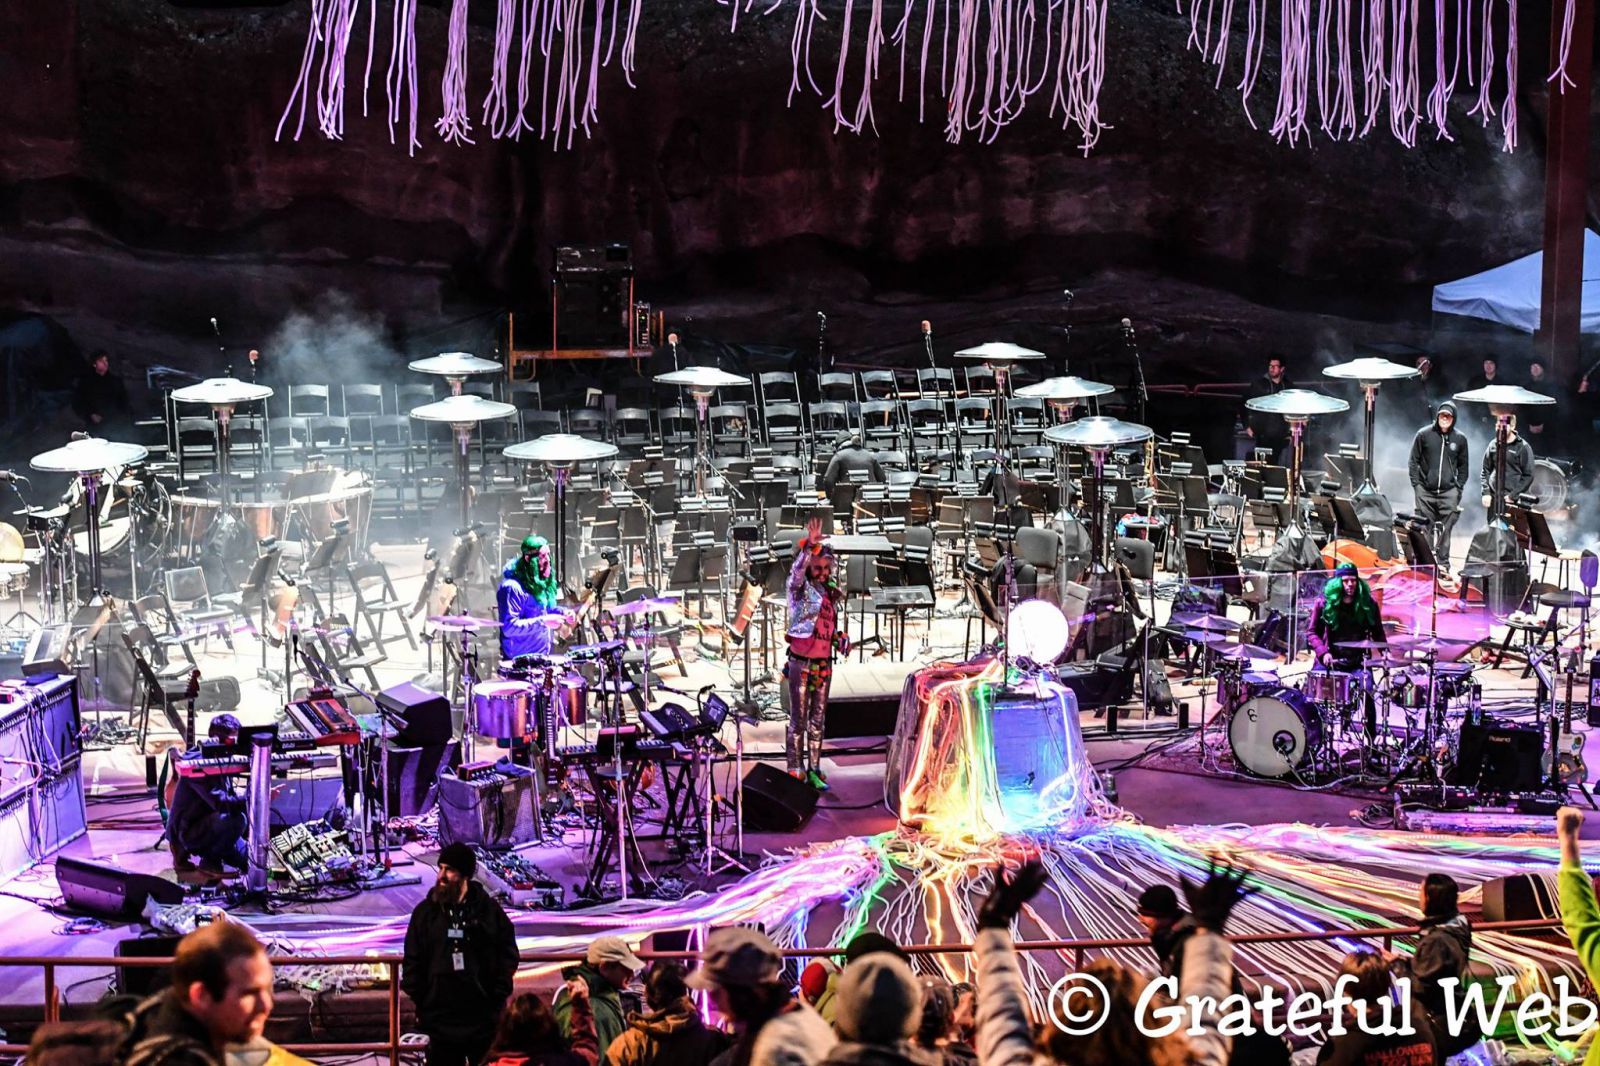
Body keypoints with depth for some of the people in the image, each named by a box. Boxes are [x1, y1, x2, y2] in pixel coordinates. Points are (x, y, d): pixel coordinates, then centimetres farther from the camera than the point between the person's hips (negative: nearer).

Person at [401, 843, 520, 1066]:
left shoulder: (490, 910, -2)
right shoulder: (425, 912, 3)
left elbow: (508, 956, 1)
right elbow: (412, 962, 5)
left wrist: (498, 1000, -5)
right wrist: (420, 1001, -1)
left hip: (483, 1018, -1)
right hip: (441, 1020, 1)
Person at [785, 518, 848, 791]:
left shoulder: (831, 594, 13)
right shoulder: (800, 589, -4)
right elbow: (797, 571, -27)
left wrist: (841, 641, 3)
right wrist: (809, 547, -42)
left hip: (824, 663, 6)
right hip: (801, 663, -6)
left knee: (818, 719, 8)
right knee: (799, 720, -2)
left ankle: (813, 771, 13)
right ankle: (795, 771, 2)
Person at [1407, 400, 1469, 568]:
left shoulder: (1460, 438, 7)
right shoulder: (1424, 434, 2)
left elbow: (1463, 466, 15)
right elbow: (1414, 461, 6)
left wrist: (1459, 487, 6)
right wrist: (1416, 484, -1)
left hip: (1449, 492, 0)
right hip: (1425, 491, 0)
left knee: (1445, 530, -3)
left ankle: (1443, 565, 2)